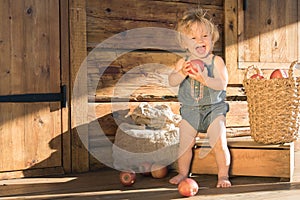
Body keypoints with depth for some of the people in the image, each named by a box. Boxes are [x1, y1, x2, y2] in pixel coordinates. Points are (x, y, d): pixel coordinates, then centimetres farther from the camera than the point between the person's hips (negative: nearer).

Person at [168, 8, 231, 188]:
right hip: (190, 110, 2)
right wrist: (182, 73, -33)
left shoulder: (216, 61, -8)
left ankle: (223, 175, 4)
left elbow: (222, 84, -19)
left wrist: (204, 79, -33)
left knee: (219, 142, -11)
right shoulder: (183, 63, -2)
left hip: (214, 109, -2)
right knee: (185, 143, 2)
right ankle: (183, 173, 21)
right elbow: (172, 82, -14)